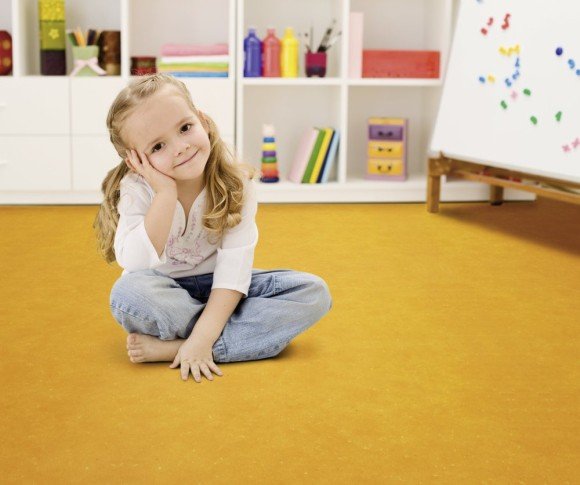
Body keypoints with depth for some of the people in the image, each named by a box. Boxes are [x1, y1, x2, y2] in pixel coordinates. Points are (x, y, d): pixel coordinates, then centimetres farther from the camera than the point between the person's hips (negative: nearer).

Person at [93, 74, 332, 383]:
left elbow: (234, 265, -22)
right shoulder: (137, 189, -17)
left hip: (215, 290, 2)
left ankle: (173, 347, -27)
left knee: (314, 292, -19)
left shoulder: (235, 183, -16)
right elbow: (136, 265, -32)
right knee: (129, 291, -36)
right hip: (166, 294, -2)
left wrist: (202, 338, -32)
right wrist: (166, 192, -34)